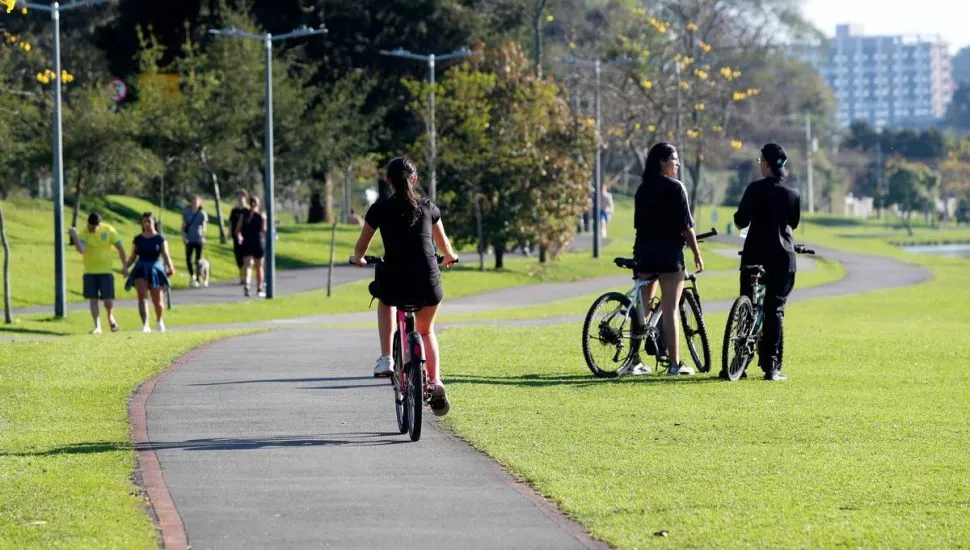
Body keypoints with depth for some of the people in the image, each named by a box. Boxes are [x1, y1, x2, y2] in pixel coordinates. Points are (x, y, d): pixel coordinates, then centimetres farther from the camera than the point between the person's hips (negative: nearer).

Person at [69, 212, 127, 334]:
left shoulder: (109, 231, -6)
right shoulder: (85, 233, -8)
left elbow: (120, 248, 2)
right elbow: (81, 250, -25)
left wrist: (125, 266, 3)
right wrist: (74, 236, -37)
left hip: (106, 271, -1)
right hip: (90, 272, 1)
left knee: (108, 300, -5)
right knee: (93, 299, -1)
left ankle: (110, 317, 27)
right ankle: (97, 326, 6)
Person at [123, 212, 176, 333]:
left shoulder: (160, 239, -1)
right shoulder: (138, 239, 7)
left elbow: (165, 254, -11)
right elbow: (133, 256, 10)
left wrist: (170, 267, -28)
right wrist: (126, 267, -6)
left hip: (155, 269, -1)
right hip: (141, 270, 1)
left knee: (157, 300, 7)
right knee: (142, 296, -17)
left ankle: (159, 321, 36)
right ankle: (145, 325, -24)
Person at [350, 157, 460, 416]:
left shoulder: (379, 209, 5)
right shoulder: (428, 208, 11)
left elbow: (361, 247, 13)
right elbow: (444, 245, 25)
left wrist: (358, 259, 37)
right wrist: (450, 257, 48)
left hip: (395, 285, -1)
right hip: (428, 286, 1)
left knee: (385, 302, 37)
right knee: (426, 330, 29)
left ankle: (386, 359, 20)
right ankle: (436, 382, 10)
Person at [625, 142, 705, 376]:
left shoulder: (643, 189, 10)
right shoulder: (675, 188, -9)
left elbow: (638, 223, 14)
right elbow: (686, 225, -11)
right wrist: (696, 253, -3)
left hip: (644, 251, 6)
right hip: (669, 251, -6)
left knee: (642, 307, 10)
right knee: (670, 309, -4)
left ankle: (634, 361, 10)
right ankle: (675, 363, -3)